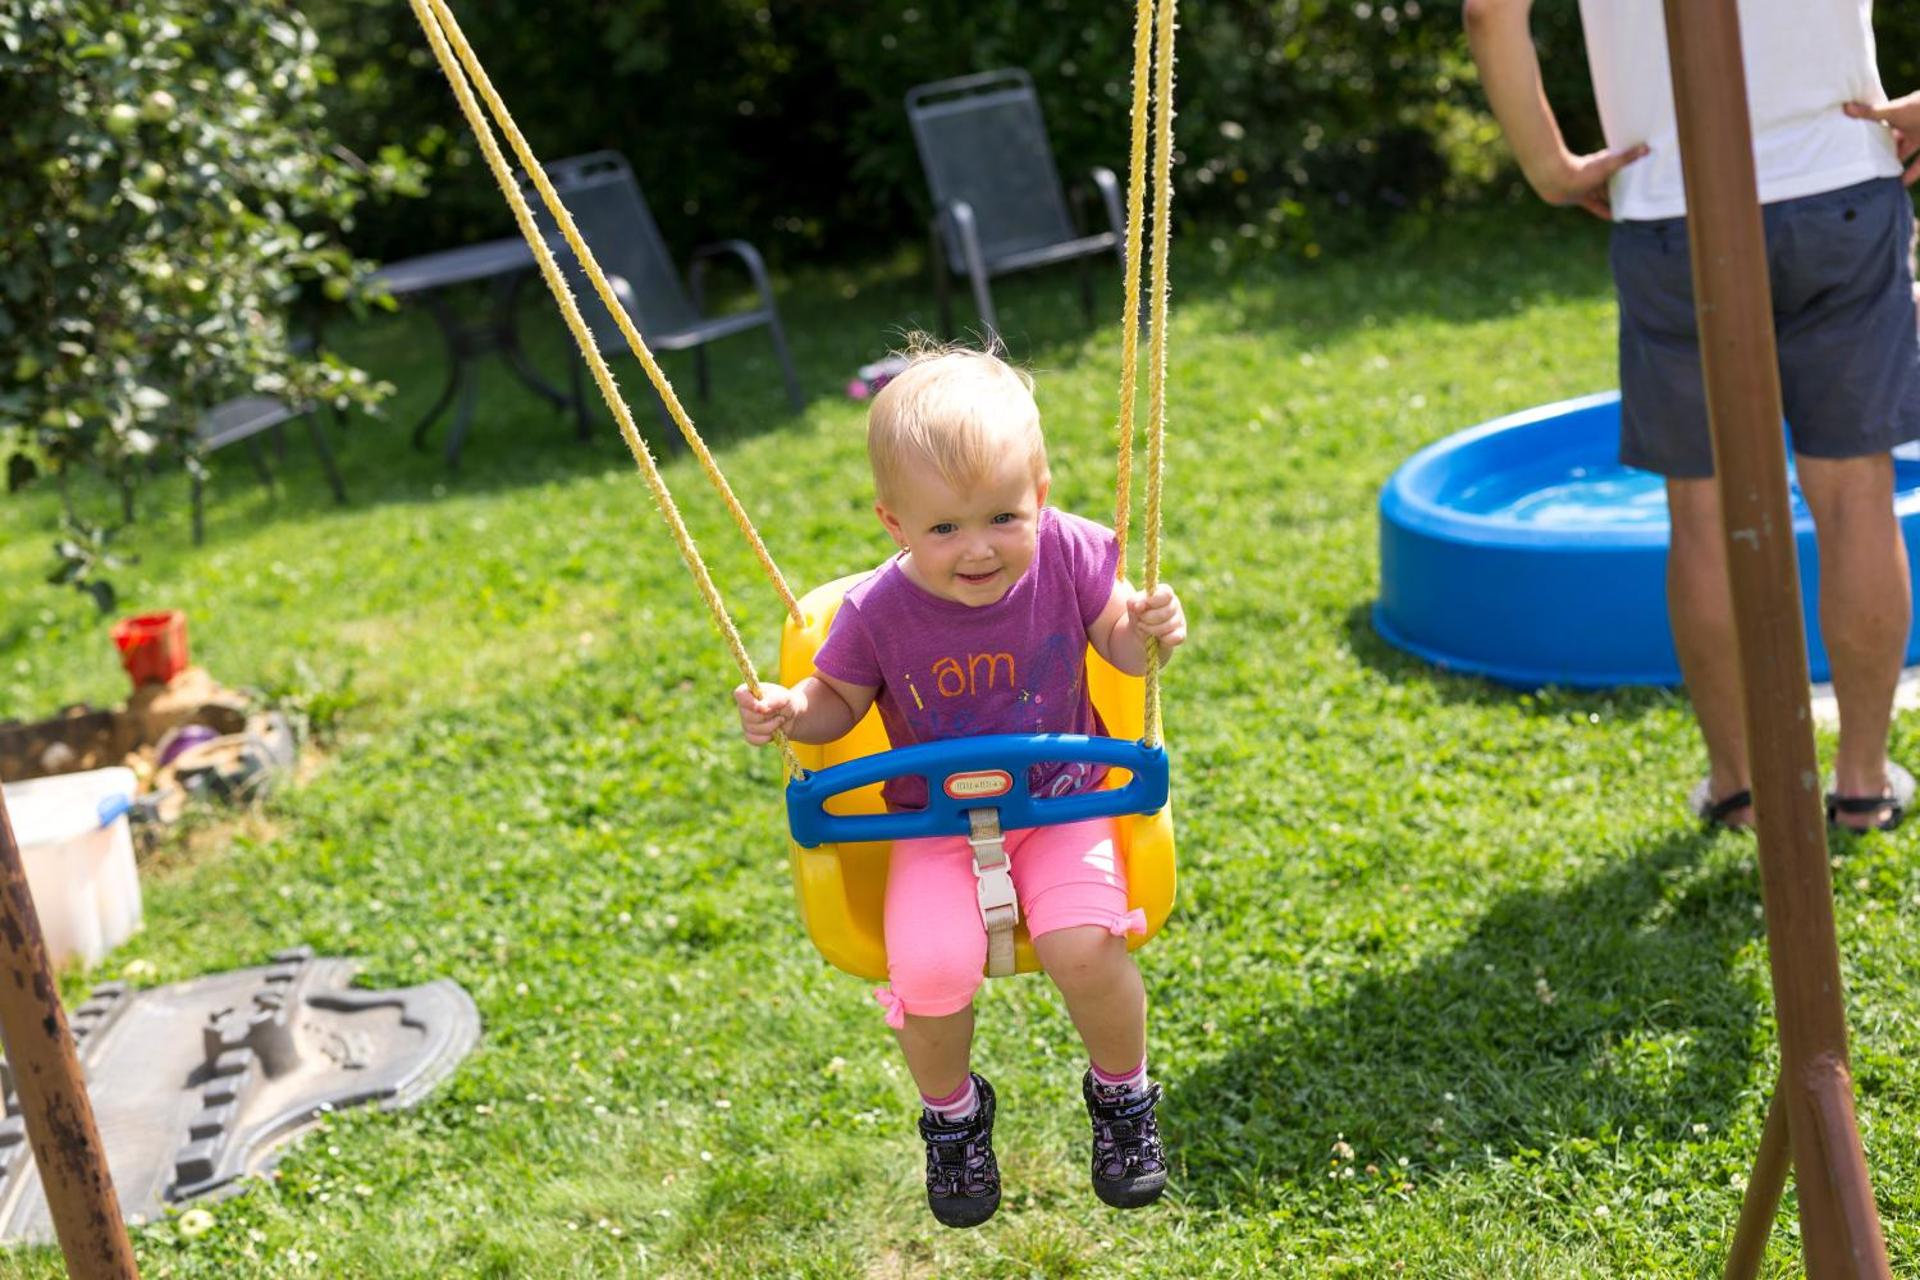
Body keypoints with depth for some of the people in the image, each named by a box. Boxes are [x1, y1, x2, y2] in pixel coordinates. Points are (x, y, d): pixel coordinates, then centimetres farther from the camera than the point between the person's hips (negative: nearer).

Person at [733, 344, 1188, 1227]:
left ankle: (1123, 1094, 11)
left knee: (1084, 947, -25)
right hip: (936, 821, 0)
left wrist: (1148, 631, -20)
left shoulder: (1067, 555, -14)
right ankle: (950, 1110, 14)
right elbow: (838, 701, 1)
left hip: (1061, 801, 0)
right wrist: (788, 713, -20)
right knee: (931, 975, -23)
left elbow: (1118, 644, 2)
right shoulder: (879, 611, -16)